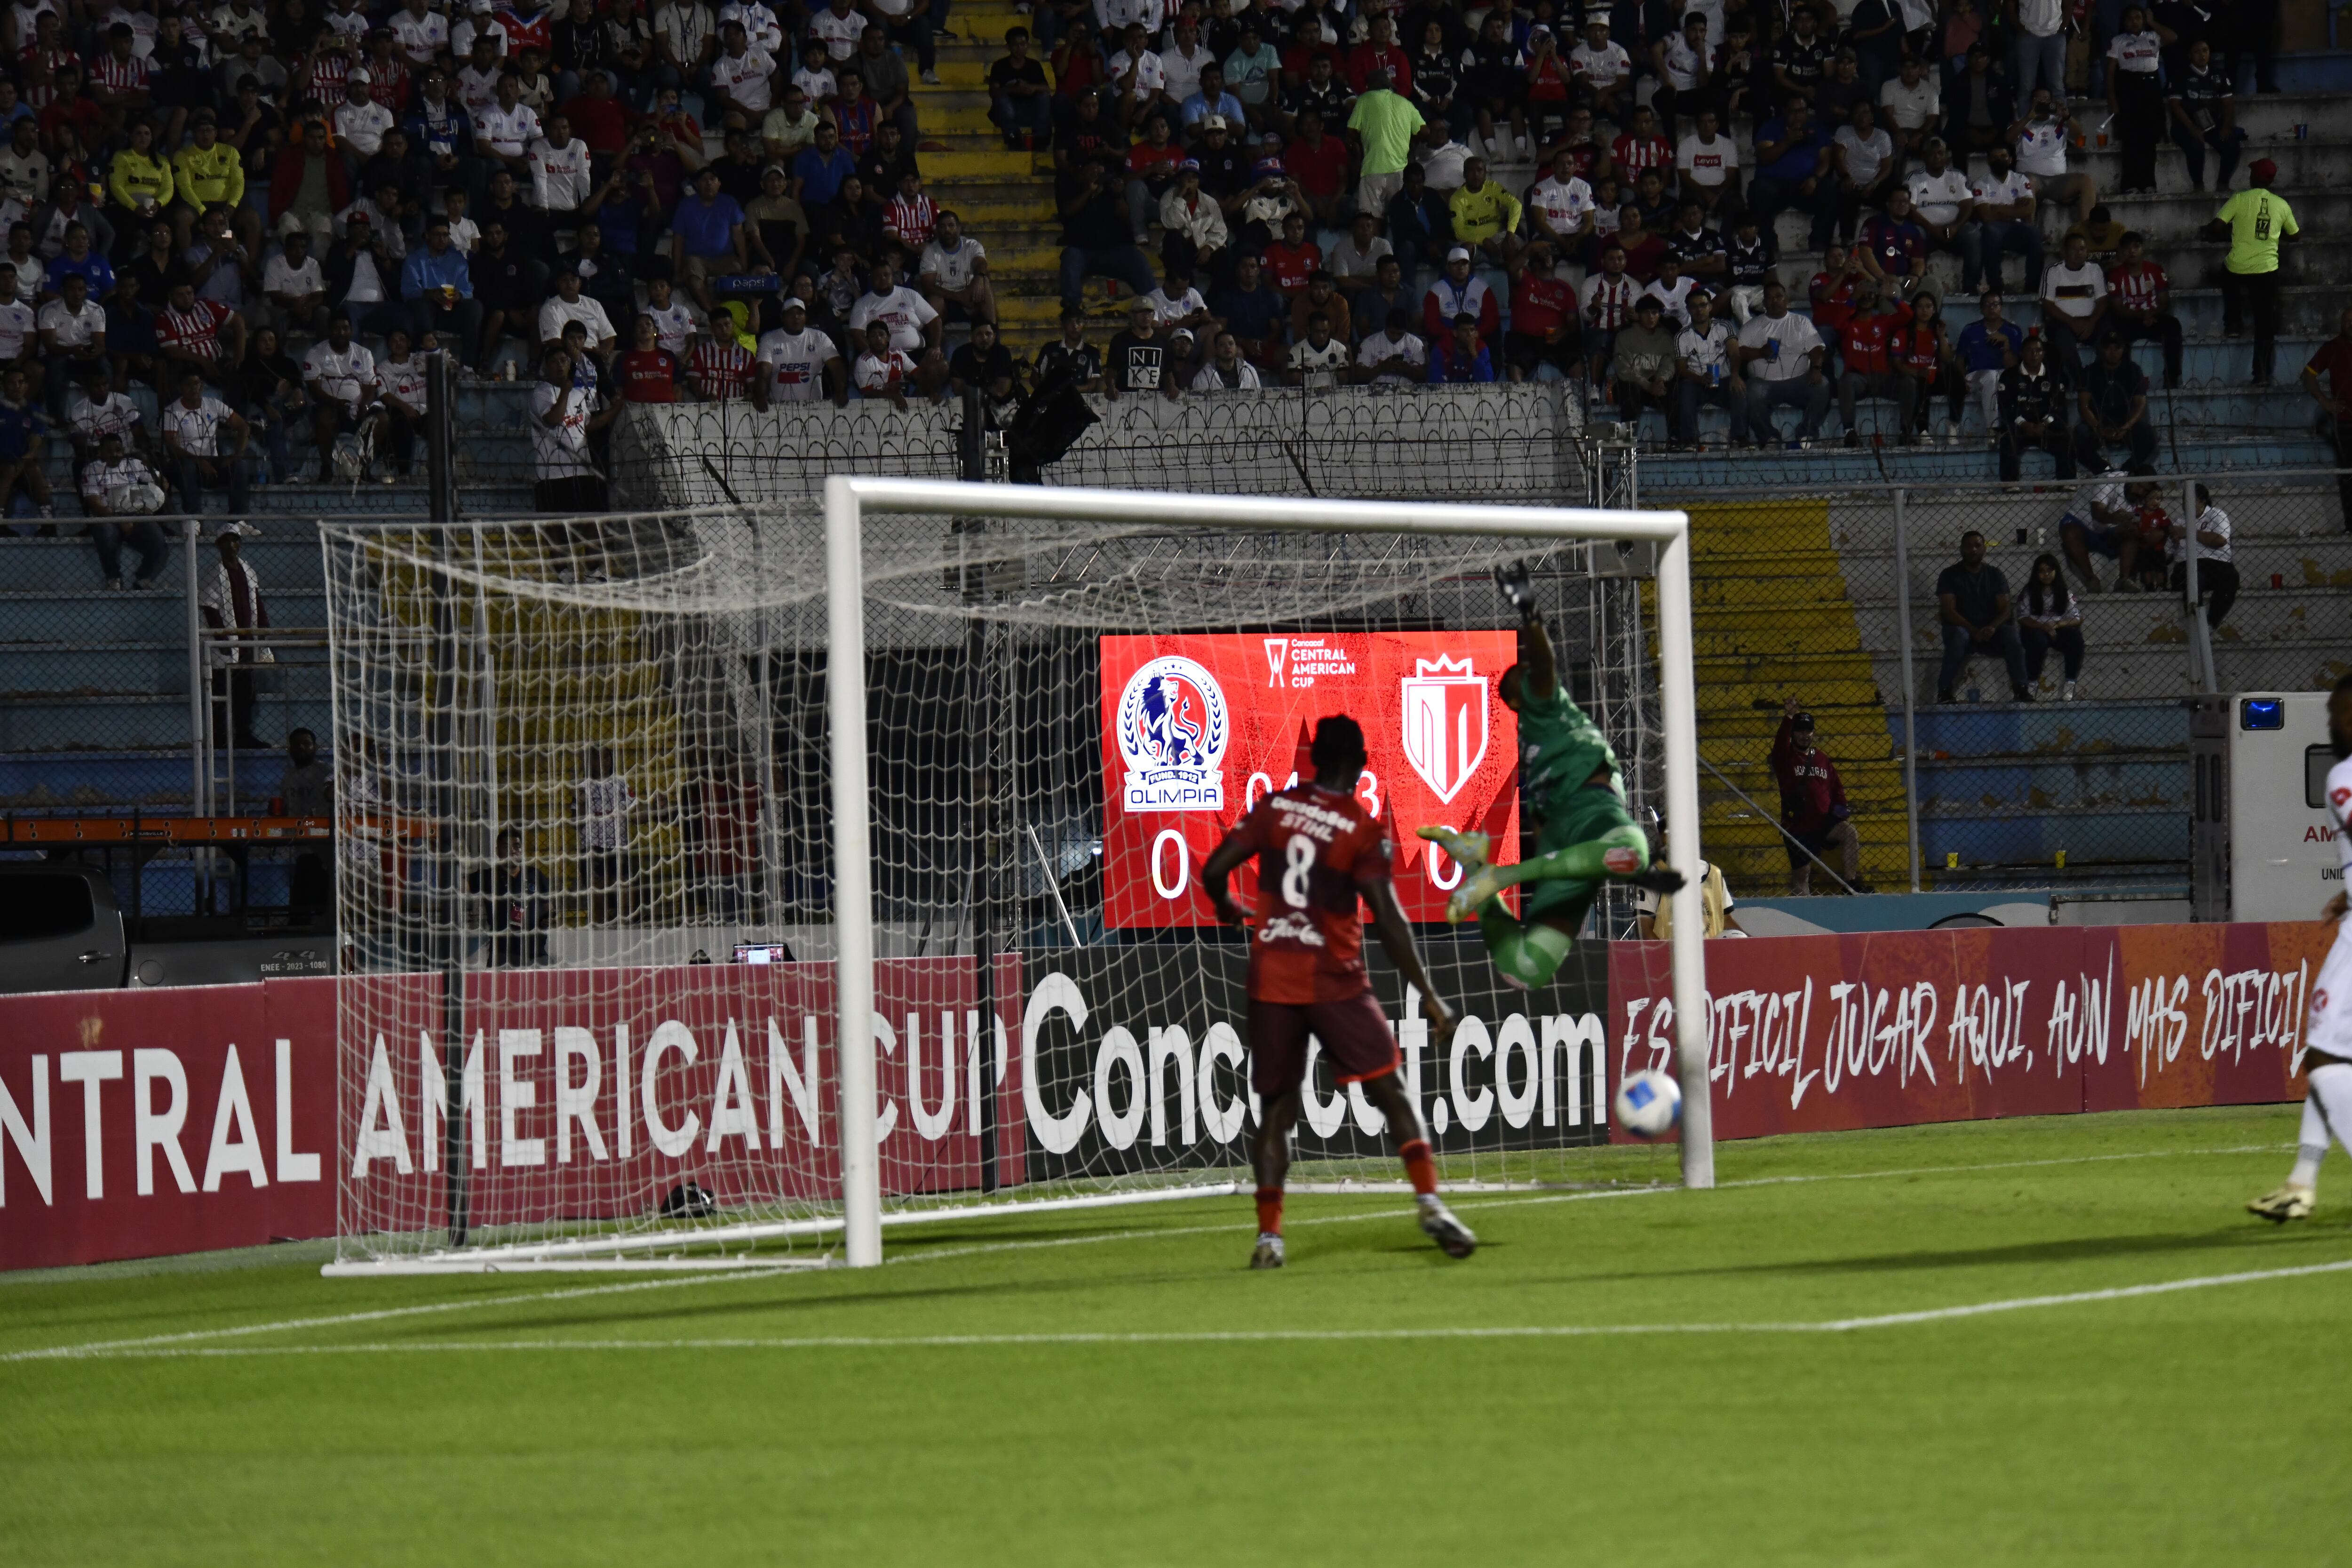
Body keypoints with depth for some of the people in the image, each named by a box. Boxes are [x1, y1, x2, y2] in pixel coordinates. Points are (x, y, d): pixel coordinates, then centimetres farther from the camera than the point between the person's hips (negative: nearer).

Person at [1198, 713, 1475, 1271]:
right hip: (1335, 983, -3)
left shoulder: (1274, 808, 2)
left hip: (1271, 980, 3)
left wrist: (1227, 909, 24)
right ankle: (1430, 1203, -10)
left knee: (1276, 1110, 9)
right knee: (1391, 1093, 4)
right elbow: (1389, 919, -12)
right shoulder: (1365, 831, -7)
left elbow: (1213, 871, 0)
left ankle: (1269, 1235, 2)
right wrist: (1429, 996, -8)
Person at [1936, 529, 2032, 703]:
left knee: (2011, 636, -30)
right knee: (1958, 637, -38)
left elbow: (2005, 609, 2)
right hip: (1963, 628, -2)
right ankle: (1944, 691, -36)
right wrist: (1974, 631, -22)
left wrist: (1992, 627, -20)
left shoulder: (1994, 574, 10)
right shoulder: (1950, 576, 2)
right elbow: (1949, 611, -8)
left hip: (1991, 630, 2)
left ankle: (2020, 688, -28)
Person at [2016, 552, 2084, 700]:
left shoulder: (2065, 593, 6)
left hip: (2059, 630, 2)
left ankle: (2070, 685, -27)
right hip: (2036, 629, -2)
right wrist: (2043, 626, -22)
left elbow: (2076, 619, 0)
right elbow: (2023, 618, -7)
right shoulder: (2029, 592, 1)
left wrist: (2057, 625, -19)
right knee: (2038, 640, -38)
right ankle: (2032, 684, -27)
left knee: (2075, 637, -30)